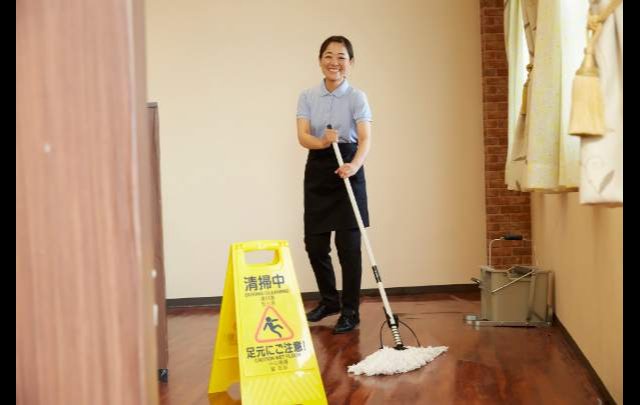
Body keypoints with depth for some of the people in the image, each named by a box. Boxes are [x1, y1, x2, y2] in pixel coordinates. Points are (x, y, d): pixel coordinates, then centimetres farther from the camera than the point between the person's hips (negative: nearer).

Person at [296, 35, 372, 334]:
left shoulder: (357, 97, -5)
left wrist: (355, 165, -37)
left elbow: (365, 139, -18)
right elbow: (303, 136, -8)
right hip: (317, 169, 4)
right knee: (314, 243, 8)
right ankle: (330, 300, 31)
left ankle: (350, 312, 11)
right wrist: (323, 141, -29)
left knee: (348, 244, -3)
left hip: (347, 171, -4)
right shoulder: (307, 97, 5)